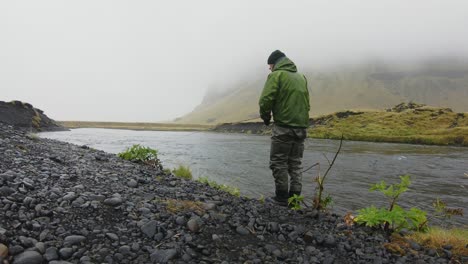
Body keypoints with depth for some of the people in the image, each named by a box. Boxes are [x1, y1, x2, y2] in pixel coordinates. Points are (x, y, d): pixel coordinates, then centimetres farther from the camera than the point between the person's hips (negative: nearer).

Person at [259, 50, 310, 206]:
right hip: (301, 127, 7)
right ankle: (295, 197, 16)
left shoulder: (276, 75, -4)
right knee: (295, 163, 13)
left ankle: (281, 197, 7)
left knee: (279, 162, 4)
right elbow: (307, 103, 19)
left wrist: (265, 117, 3)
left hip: (283, 126, -7)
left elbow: (265, 100, -14)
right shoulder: (301, 77, 18)